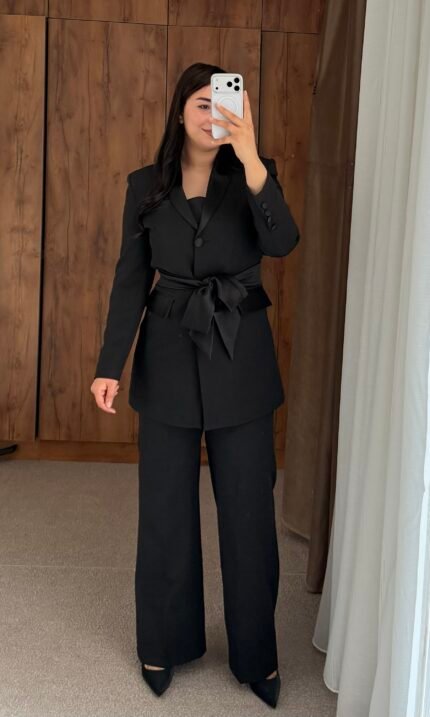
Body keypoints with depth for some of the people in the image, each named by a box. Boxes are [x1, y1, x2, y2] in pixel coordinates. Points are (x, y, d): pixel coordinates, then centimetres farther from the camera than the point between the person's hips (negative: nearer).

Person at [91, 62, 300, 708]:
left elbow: (282, 242, -19)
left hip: (241, 357, -1)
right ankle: (166, 642, 27)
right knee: (165, 506, 8)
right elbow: (131, 279, 3)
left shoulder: (254, 175, 0)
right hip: (168, 356, 1)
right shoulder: (145, 185, 3)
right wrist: (110, 363, -3)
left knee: (249, 507, 5)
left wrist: (251, 159, -29)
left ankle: (256, 653, 21)